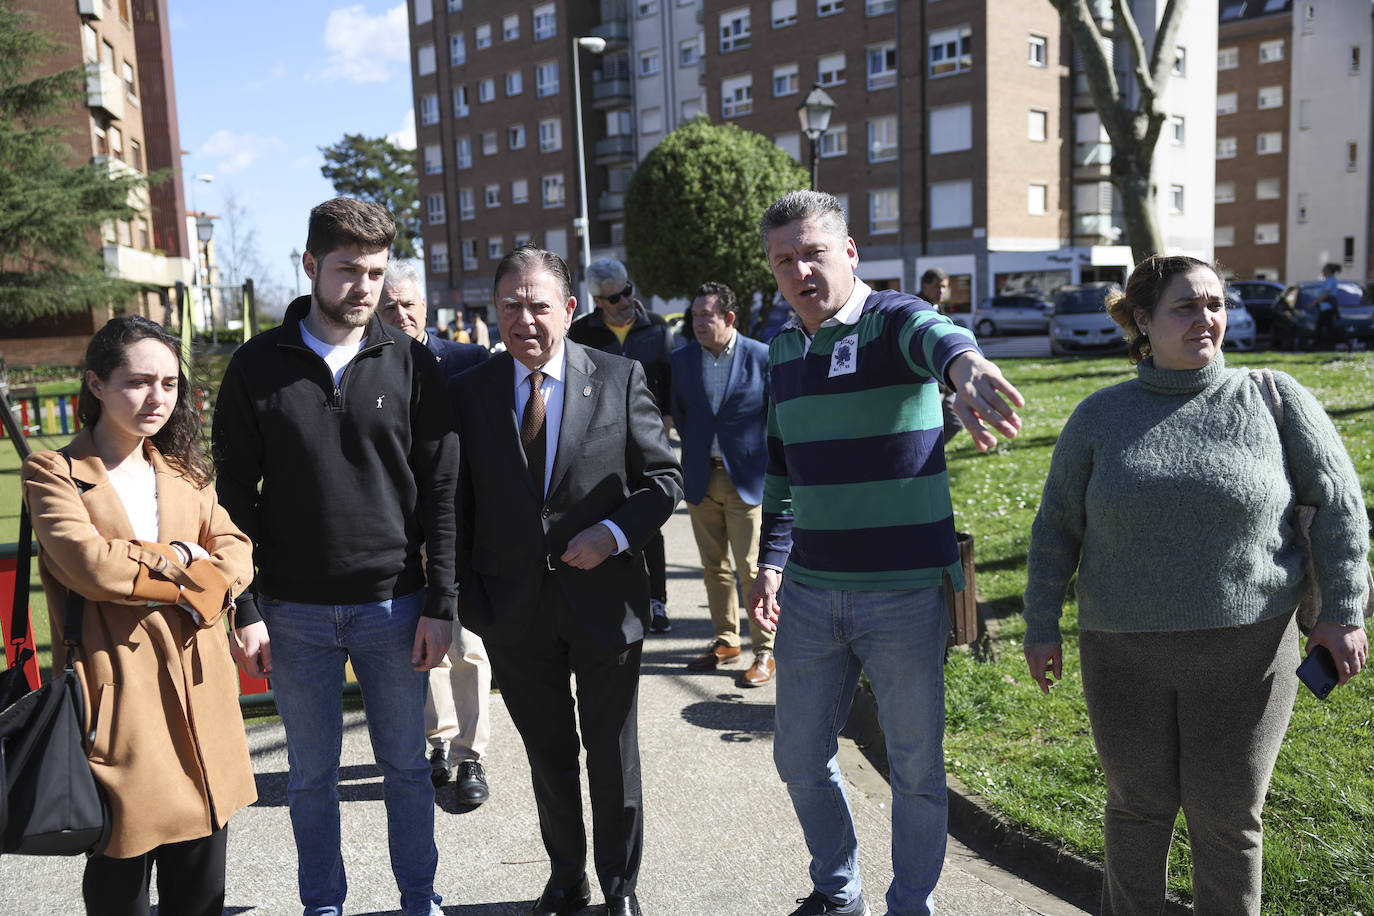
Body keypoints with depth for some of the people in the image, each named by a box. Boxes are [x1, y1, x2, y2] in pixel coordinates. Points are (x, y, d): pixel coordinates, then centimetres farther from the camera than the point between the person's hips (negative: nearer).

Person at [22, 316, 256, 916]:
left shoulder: (185, 470, 14)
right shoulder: (52, 473, -2)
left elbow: (236, 553, 4)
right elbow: (88, 565, -18)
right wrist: (184, 562, -7)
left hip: (199, 687, 5)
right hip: (116, 694, -4)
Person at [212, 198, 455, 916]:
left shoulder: (411, 364, -1)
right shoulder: (257, 366, -1)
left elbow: (439, 492, -1)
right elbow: (236, 497, 1)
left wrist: (439, 605, -5)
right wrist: (246, 610, -4)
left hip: (394, 606, 0)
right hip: (294, 613, 1)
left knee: (405, 766, 13)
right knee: (311, 775, 14)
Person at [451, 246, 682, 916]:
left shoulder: (620, 379, -5)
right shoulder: (469, 393, 0)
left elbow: (664, 477, -1)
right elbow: (456, 508, 3)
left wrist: (614, 532, -17)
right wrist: (468, 601, -2)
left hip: (603, 602, -1)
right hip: (514, 611, 2)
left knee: (613, 759, 14)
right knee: (548, 758, 18)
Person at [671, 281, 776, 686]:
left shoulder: (762, 357, -7)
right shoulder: (681, 359, 5)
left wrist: (766, 461, 1)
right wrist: (696, 449, 12)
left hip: (747, 478, -4)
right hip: (700, 478, 4)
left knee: (751, 569, -3)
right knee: (713, 566, 12)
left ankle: (766, 652, 9)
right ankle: (726, 641, 27)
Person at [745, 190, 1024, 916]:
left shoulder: (893, 319, -10)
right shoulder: (783, 348, 8)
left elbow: (937, 335, -36)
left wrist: (964, 366, -60)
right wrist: (771, 564, 9)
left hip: (907, 592, -5)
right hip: (809, 592, 5)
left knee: (916, 767, 10)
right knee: (800, 759, 15)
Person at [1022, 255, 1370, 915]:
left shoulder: (1273, 400, -2)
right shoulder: (1100, 416, 0)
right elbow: (1057, 527, 4)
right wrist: (1041, 627, 3)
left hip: (1246, 647, -1)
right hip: (1126, 651, 1)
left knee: (1227, 817, 10)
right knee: (1138, 805, 15)